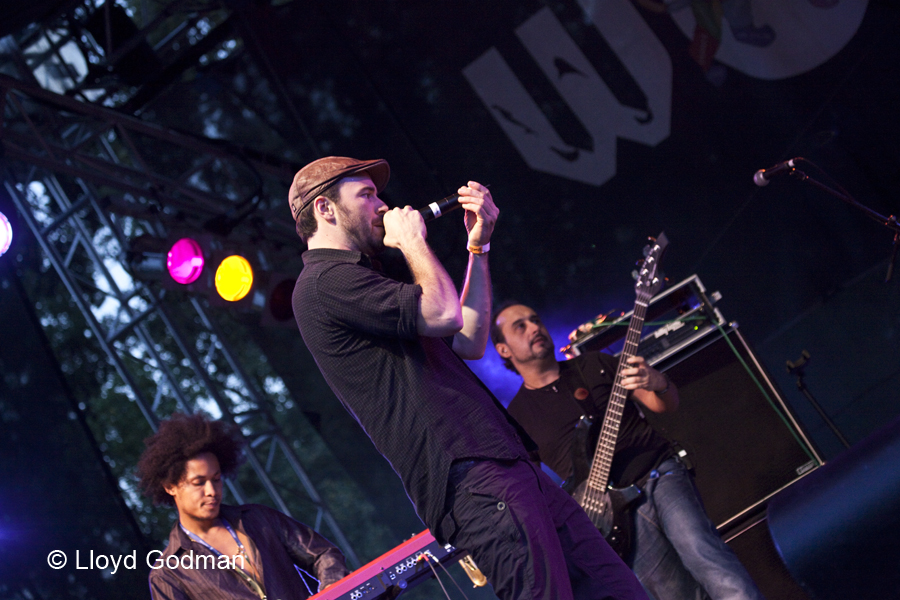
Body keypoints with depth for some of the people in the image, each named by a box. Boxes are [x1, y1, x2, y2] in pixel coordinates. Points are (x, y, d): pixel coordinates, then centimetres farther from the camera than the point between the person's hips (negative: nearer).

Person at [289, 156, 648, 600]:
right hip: (473, 482, -10)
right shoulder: (325, 282, -5)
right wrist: (412, 240, 2)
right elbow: (444, 313, -15)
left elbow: (469, 342, 26)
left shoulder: (354, 281, 29)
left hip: (509, 470, 10)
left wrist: (478, 246, 21)